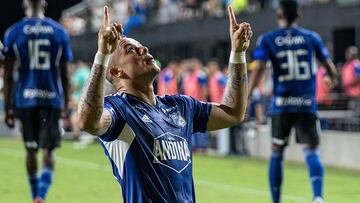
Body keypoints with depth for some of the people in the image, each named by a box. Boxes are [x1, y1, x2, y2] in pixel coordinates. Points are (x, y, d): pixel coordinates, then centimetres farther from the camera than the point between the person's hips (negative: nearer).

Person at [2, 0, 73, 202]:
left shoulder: (14, 33, -1)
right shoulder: (59, 32, 2)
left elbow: (8, 75, -1)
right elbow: (64, 74, 5)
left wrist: (8, 108, 4)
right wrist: (66, 102, 15)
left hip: (25, 98, 0)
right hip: (51, 97, 0)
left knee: (31, 150, 13)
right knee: (48, 150, 2)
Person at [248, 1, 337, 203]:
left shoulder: (267, 40, 2)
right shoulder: (311, 37, 5)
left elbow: (259, 69, -11)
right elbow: (330, 67, 11)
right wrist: (334, 79, 34)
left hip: (281, 104, 0)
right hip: (307, 103, 0)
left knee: (277, 152, 14)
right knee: (311, 151, -4)